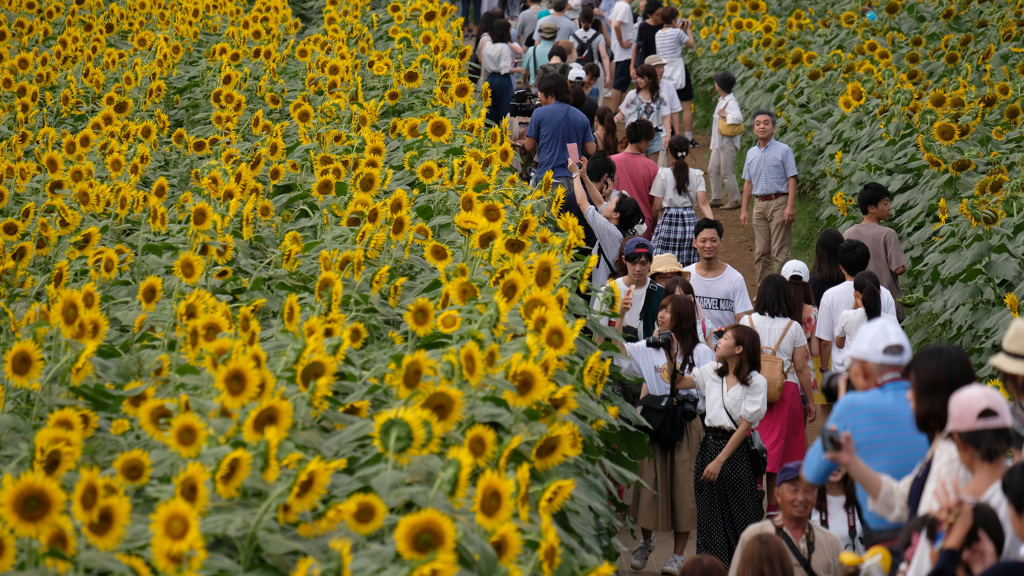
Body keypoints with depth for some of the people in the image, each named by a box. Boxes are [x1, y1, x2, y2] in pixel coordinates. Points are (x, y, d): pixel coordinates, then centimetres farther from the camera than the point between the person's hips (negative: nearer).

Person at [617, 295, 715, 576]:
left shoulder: (700, 352, -1)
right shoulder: (650, 348, 7)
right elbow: (618, 351, -2)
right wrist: (620, 316, -11)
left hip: (687, 426, -3)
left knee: (683, 486, -1)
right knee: (649, 482, 5)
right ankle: (646, 541, 28)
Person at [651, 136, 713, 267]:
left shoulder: (663, 174, -3)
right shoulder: (697, 175, 3)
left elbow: (656, 207, -1)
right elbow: (703, 203, -8)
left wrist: (653, 225, 15)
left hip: (667, 222, -3)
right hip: (690, 220, 3)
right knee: (690, 268, 8)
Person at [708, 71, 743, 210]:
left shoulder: (731, 102, -18)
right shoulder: (721, 100, 12)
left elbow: (738, 118, -34)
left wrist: (725, 115, -22)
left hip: (728, 142, -10)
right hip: (718, 143, 10)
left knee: (727, 173, -5)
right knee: (713, 170, 14)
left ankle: (734, 200, 4)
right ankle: (716, 198, 22)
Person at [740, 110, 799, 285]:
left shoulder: (784, 151, -1)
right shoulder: (751, 153, 15)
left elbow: (792, 180, -6)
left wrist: (790, 206, -15)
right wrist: (744, 210, 12)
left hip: (779, 203, -5)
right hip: (759, 205, 5)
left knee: (779, 251, -8)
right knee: (761, 252, 5)